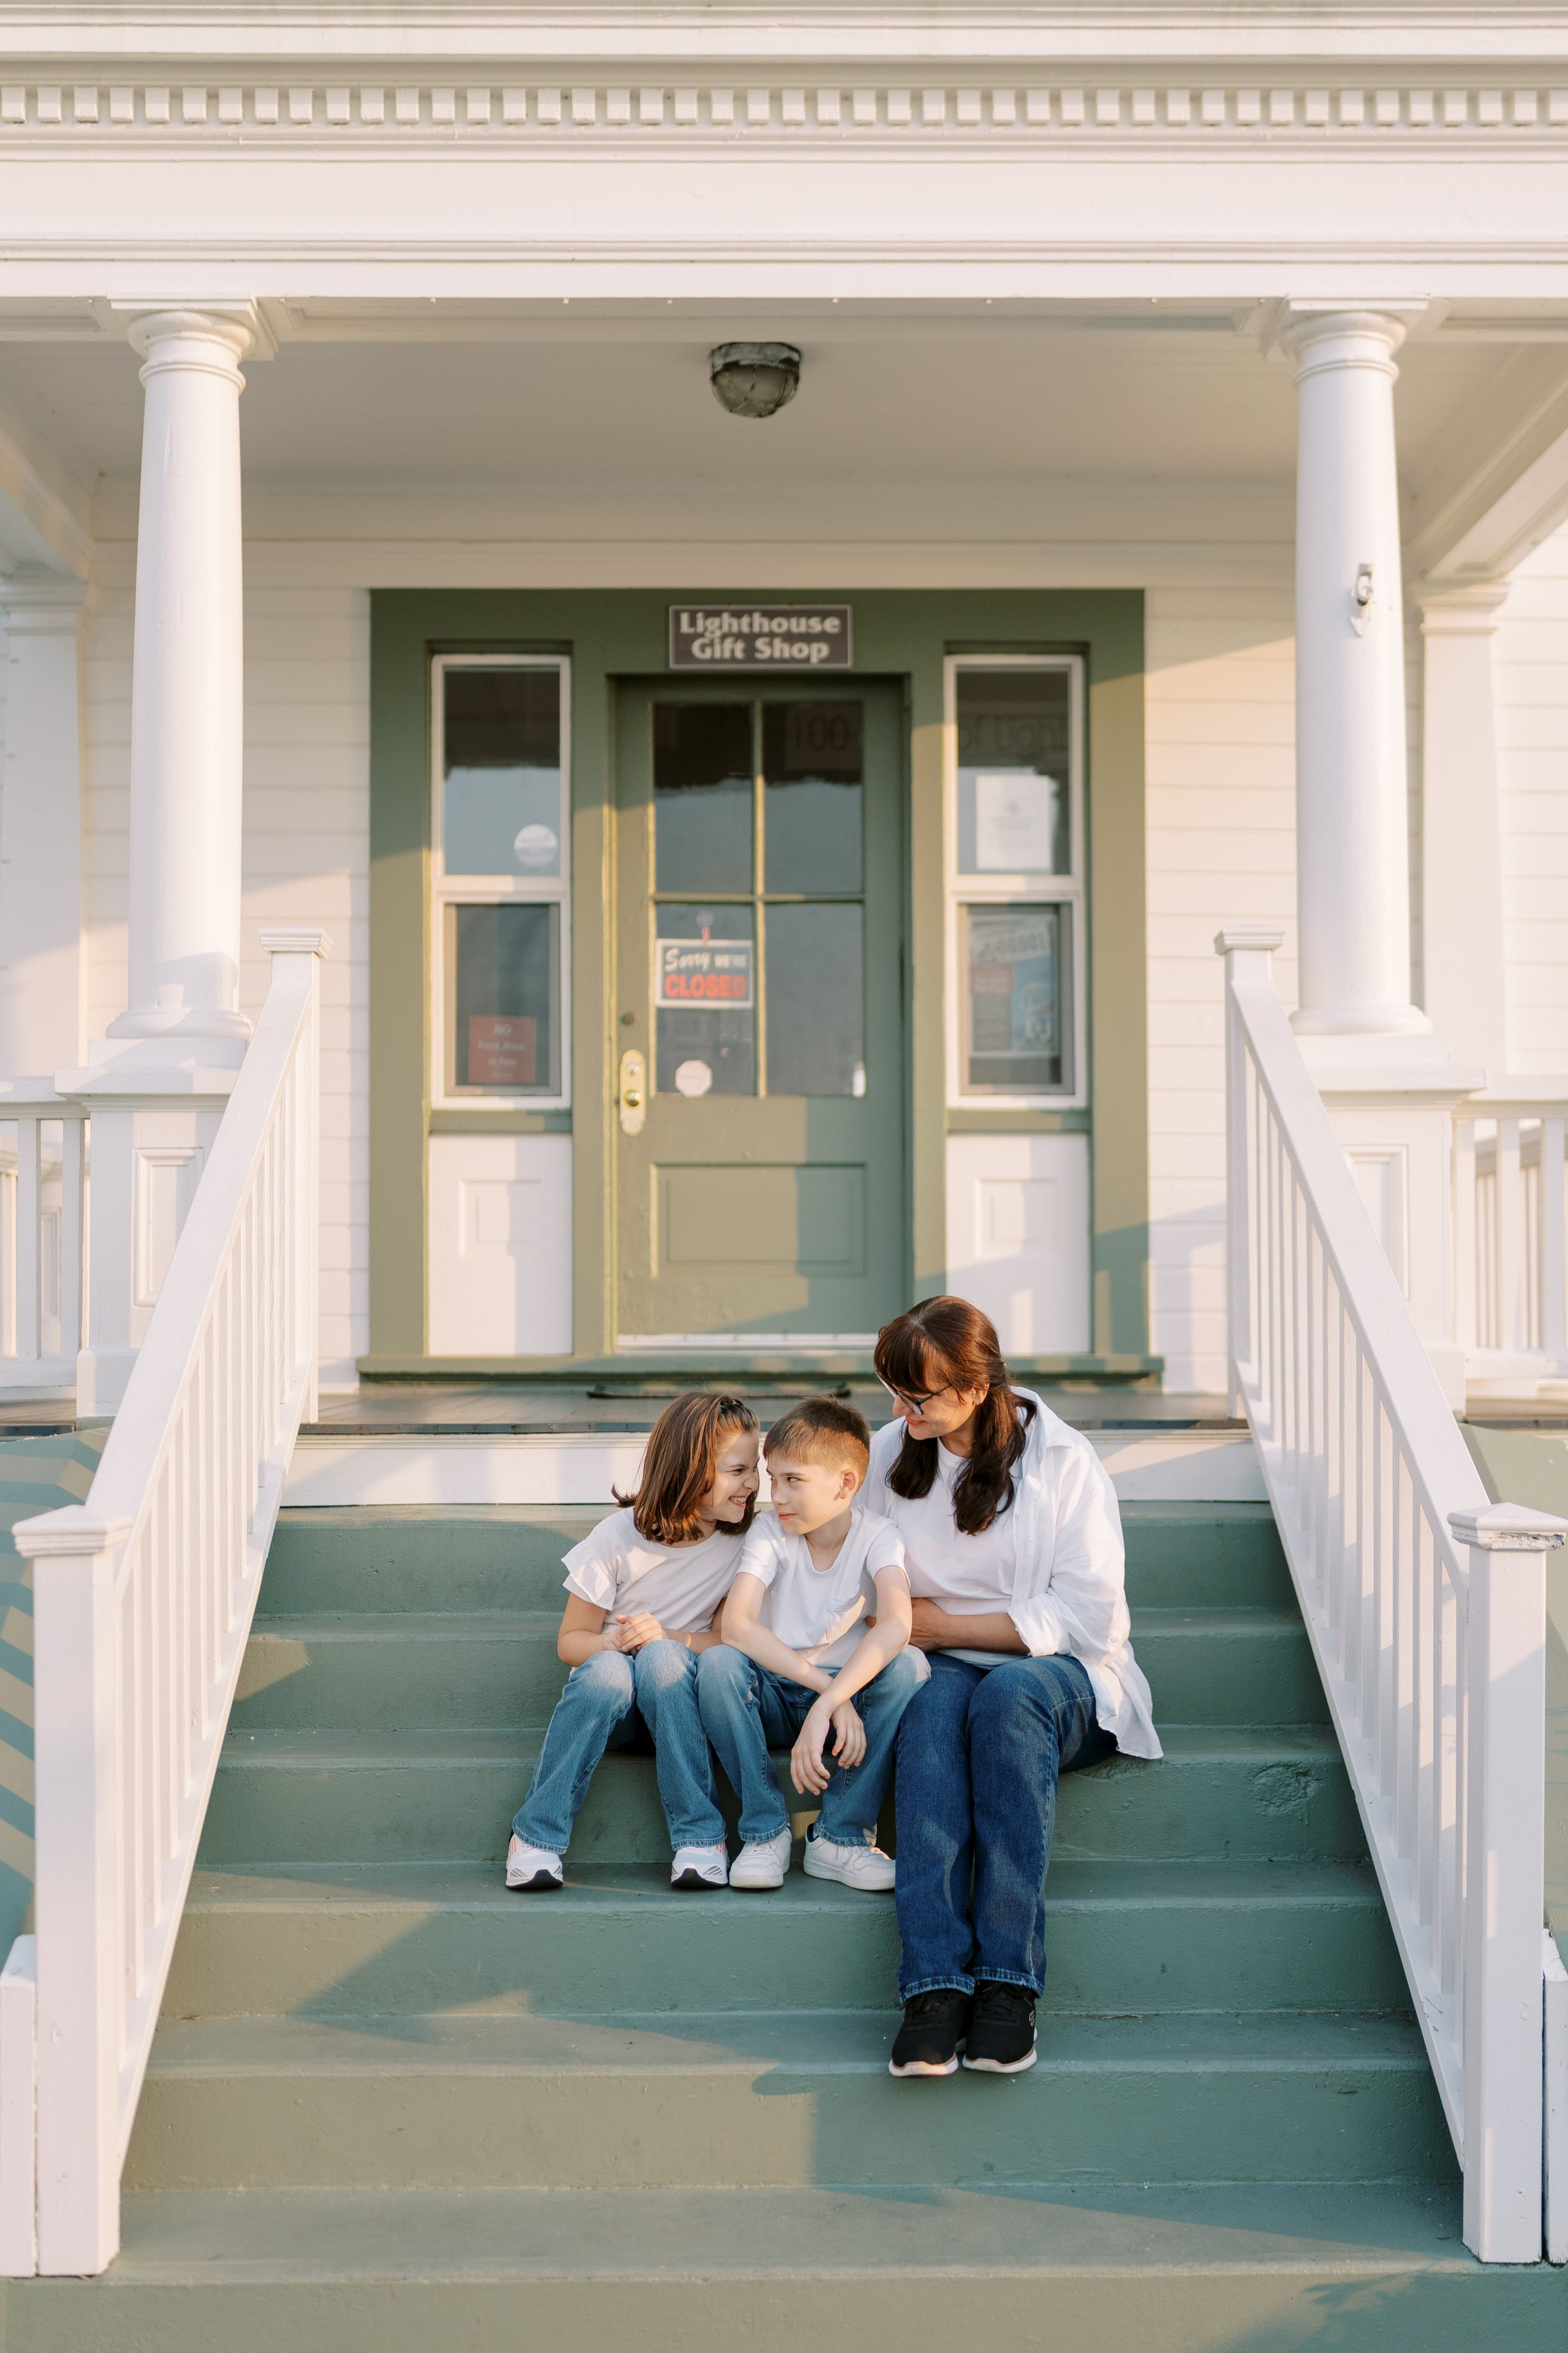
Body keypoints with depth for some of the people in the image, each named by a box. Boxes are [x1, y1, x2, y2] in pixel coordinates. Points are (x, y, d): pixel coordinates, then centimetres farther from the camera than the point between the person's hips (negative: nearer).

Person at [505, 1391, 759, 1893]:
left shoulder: (743, 1541, -3)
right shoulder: (620, 1538, -8)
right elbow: (570, 1641, -3)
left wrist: (669, 1638, -22)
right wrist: (614, 1643, -25)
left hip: (676, 1700, 1)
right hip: (609, 1702, -1)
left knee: (663, 1657, -33)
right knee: (607, 1669, -36)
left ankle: (700, 1834, -30)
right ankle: (536, 1834, -25)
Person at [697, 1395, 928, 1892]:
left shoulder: (876, 1536, -11)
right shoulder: (770, 1535, -8)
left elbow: (895, 1627, -30)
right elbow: (735, 1625, -24)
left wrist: (826, 1708, -41)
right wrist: (825, 1684, -33)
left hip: (852, 1697, 0)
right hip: (775, 1698, 0)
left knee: (909, 1666, -29)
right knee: (718, 1664, -29)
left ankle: (840, 1835, -20)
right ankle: (766, 1830, -18)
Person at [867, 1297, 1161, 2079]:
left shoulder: (1061, 1459, -4)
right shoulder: (887, 1456, 8)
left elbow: (1089, 1619, -10)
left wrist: (946, 1625, -9)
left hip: (1059, 1675, -2)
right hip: (940, 1669, 2)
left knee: (1008, 1691, -39)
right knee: (933, 1702, -36)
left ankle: (1007, 1983, -40)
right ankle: (935, 1985, -47)